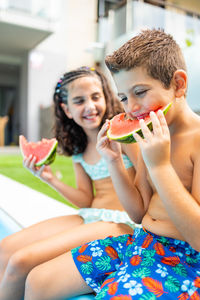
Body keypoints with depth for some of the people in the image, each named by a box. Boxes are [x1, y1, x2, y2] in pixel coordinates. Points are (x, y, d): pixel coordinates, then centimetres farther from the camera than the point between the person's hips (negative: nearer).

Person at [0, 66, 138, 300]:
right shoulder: (78, 148, 12)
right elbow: (86, 200, 10)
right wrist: (50, 179, 0)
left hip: (119, 222, -7)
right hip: (86, 218, 7)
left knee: (22, 261, -17)